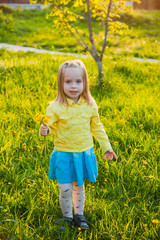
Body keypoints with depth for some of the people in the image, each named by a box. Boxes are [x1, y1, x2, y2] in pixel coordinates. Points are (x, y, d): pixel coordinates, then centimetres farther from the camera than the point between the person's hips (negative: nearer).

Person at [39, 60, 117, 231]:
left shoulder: (90, 105, -4)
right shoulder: (55, 107, -14)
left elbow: (97, 127, 8)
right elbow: (51, 126, -7)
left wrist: (106, 147, 12)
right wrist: (45, 131, -31)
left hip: (84, 153, 2)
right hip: (64, 155, -2)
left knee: (79, 187, 17)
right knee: (65, 189, 1)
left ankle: (79, 215, 36)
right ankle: (67, 217, 25)